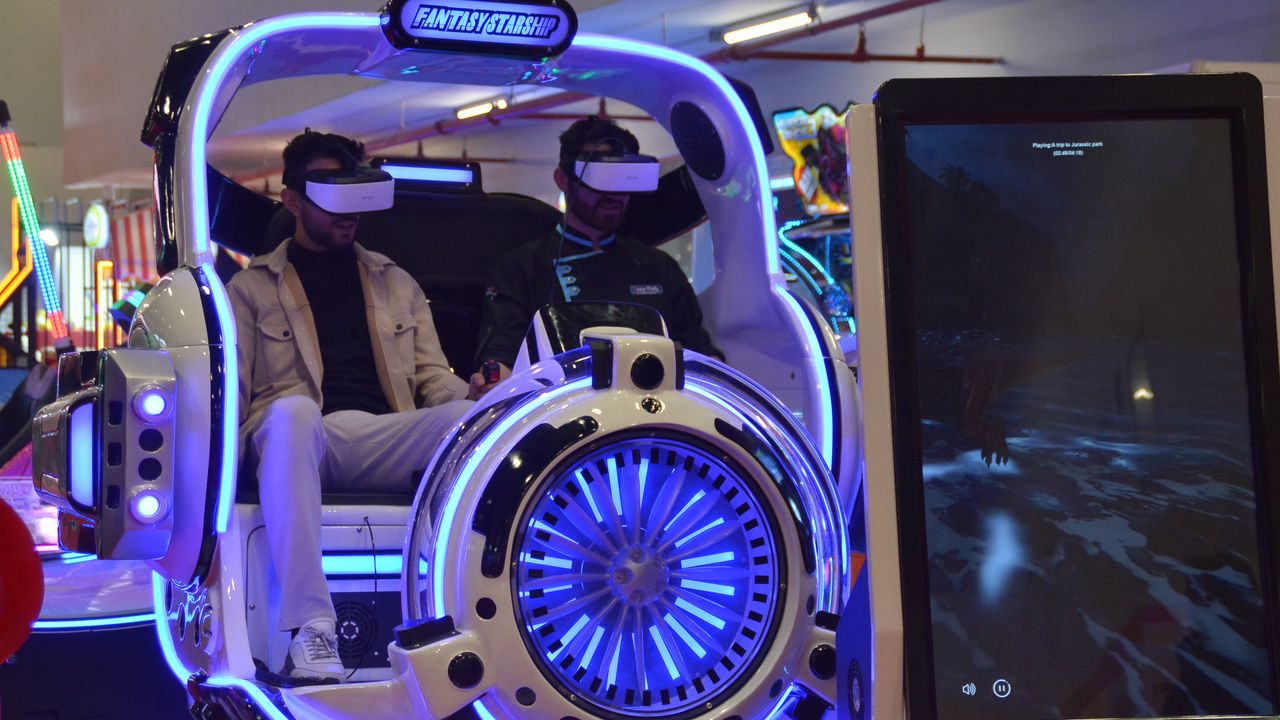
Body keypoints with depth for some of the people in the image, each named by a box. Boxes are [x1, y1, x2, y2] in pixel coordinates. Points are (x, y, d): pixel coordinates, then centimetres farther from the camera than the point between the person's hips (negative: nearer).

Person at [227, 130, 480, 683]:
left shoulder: (397, 284, 29)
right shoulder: (252, 287, 21)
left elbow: (433, 379, 20)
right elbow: (232, 392, 10)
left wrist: (476, 396, -4)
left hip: (385, 441, 2)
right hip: (299, 436, -2)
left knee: (470, 417, -31)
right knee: (293, 409, -41)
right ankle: (310, 628, -46)